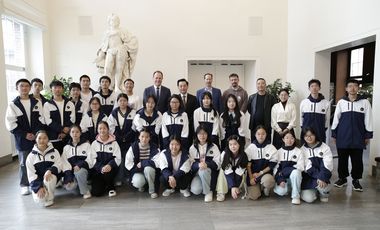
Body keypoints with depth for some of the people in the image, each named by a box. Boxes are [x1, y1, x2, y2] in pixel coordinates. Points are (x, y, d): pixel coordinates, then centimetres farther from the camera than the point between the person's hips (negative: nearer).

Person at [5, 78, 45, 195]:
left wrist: (36, 133, -9)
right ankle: (24, 185, 19)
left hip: (38, 137, 2)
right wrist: (25, 135, -11)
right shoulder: (13, 105, -1)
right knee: (24, 163, 6)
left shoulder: (37, 102, 5)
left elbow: (42, 119, 3)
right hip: (22, 139, -2)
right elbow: (10, 124, -5)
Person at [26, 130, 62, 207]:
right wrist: (38, 187, -17)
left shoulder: (54, 152, 3)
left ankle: (50, 198, -12)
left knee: (49, 179, -36)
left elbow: (58, 165, -4)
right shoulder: (31, 156, 2)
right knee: (40, 199, -26)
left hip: (51, 178, 0)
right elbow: (31, 174, -4)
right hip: (37, 182, 0)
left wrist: (50, 170, -27)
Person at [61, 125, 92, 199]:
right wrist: (68, 175, -12)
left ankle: (85, 191, -16)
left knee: (79, 173, -37)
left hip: (83, 169, -2)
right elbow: (64, 162, 4)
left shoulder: (86, 144, 8)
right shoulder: (66, 147, 16)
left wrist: (80, 165, -21)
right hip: (71, 172, 2)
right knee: (70, 187, -26)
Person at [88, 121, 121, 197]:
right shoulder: (94, 143, 7)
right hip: (97, 170, 1)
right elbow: (93, 159, -2)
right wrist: (101, 168, -21)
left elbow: (118, 158, -4)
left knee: (107, 172, -35)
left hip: (110, 169, -1)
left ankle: (111, 188, -4)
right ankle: (103, 185, 21)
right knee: (96, 192, -15)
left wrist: (110, 165, -24)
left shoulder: (114, 143, 3)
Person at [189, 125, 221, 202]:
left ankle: (208, 192, -12)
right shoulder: (192, 148, 5)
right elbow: (192, 164, -3)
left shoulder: (213, 147, 1)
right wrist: (199, 165, -26)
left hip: (210, 173, -1)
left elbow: (217, 164, -7)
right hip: (197, 173, 2)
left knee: (203, 171, -35)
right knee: (195, 190, -25)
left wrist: (206, 164, -27)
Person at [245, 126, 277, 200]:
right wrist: (251, 178, -9)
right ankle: (257, 187, 19)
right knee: (253, 196, -16)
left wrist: (260, 173, -11)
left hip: (266, 173, 0)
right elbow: (248, 164, 0)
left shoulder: (272, 148, -2)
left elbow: (272, 165, -3)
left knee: (267, 180, -36)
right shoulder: (250, 148, 0)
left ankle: (265, 189, 0)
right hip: (253, 175, 1)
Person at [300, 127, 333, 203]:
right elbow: (307, 166, -8)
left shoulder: (325, 147, 1)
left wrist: (322, 178, -25)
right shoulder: (302, 149, 2)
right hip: (308, 178, 0)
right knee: (308, 198, -19)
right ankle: (314, 191, 17)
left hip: (323, 176, 0)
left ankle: (324, 194, 6)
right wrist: (318, 177, -22)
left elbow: (327, 165, -10)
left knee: (323, 186, -32)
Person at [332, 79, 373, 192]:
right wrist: (334, 134, 5)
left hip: (358, 138, 0)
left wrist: (368, 135, 1)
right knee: (342, 159, 8)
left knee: (357, 160, 6)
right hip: (343, 137, 1)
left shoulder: (365, 102, 1)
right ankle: (342, 178, 22)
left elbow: (368, 120, 3)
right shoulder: (341, 102, 2)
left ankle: (356, 180, 21)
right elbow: (336, 119, 6)